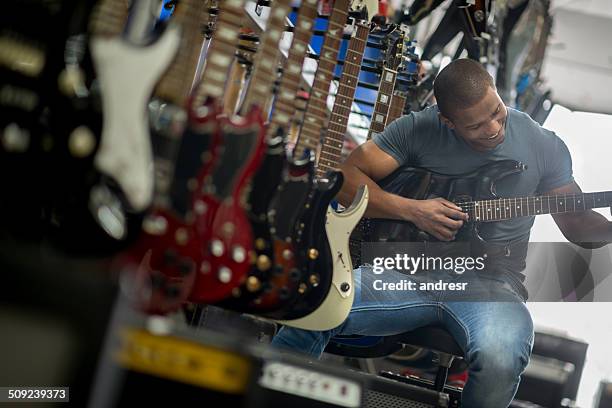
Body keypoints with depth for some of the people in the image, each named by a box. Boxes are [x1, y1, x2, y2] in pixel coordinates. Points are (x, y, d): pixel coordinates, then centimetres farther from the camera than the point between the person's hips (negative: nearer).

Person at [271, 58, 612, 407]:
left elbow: (577, 223, 11)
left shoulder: (545, 146, 4)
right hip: (410, 269, 0)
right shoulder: (418, 129, 1)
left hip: (491, 282, 0)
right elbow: (346, 179, 1)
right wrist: (410, 210, -12)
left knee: (501, 359, -36)